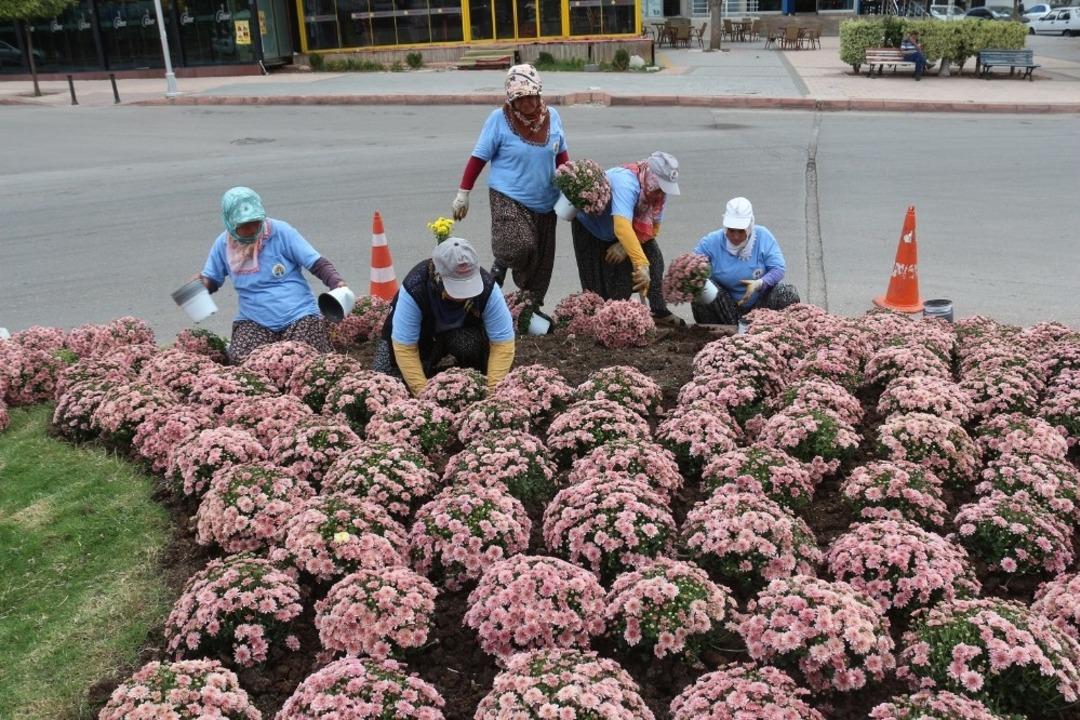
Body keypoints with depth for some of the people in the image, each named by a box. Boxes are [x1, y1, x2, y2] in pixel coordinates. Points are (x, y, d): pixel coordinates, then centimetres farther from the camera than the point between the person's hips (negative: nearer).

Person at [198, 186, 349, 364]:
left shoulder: (281, 231, -8)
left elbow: (318, 264, -8)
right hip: (254, 321, 3)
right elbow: (211, 280, 16)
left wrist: (338, 283, -26)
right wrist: (199, 283, -8)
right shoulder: (223, 244, 3)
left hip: (299, 315, -3)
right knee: (240, 360, -22)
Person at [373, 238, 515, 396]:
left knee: (470, 343, -34)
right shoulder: (414, 289, -37)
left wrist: (492, 388, -34)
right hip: (423, 335, 0)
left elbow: (503, 342, -26)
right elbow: (404, 347, -30)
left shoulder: (487, 288, -32)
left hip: (464, 333, 0)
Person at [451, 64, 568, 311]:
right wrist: (463, 193, -6)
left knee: (542, 259, 9)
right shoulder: (499, 119, -10)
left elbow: (561, 155, 15)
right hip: (508, 198, -5)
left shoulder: (552, 116, 3)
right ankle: (501, 264, 9)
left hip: (545, 202, 5)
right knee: (519, 247, -26)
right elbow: (479, 158, -5)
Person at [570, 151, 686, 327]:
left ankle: (659, 311, -3)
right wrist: (641, 265, -62)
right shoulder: (626, 183, -43)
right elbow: (622, 227, -56)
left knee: (654, 256, -8)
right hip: (590, 227, -6)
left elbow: (653, 228, -13)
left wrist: (624, 247, -28)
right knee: (600, 287, -7)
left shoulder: (659, 192, -21)